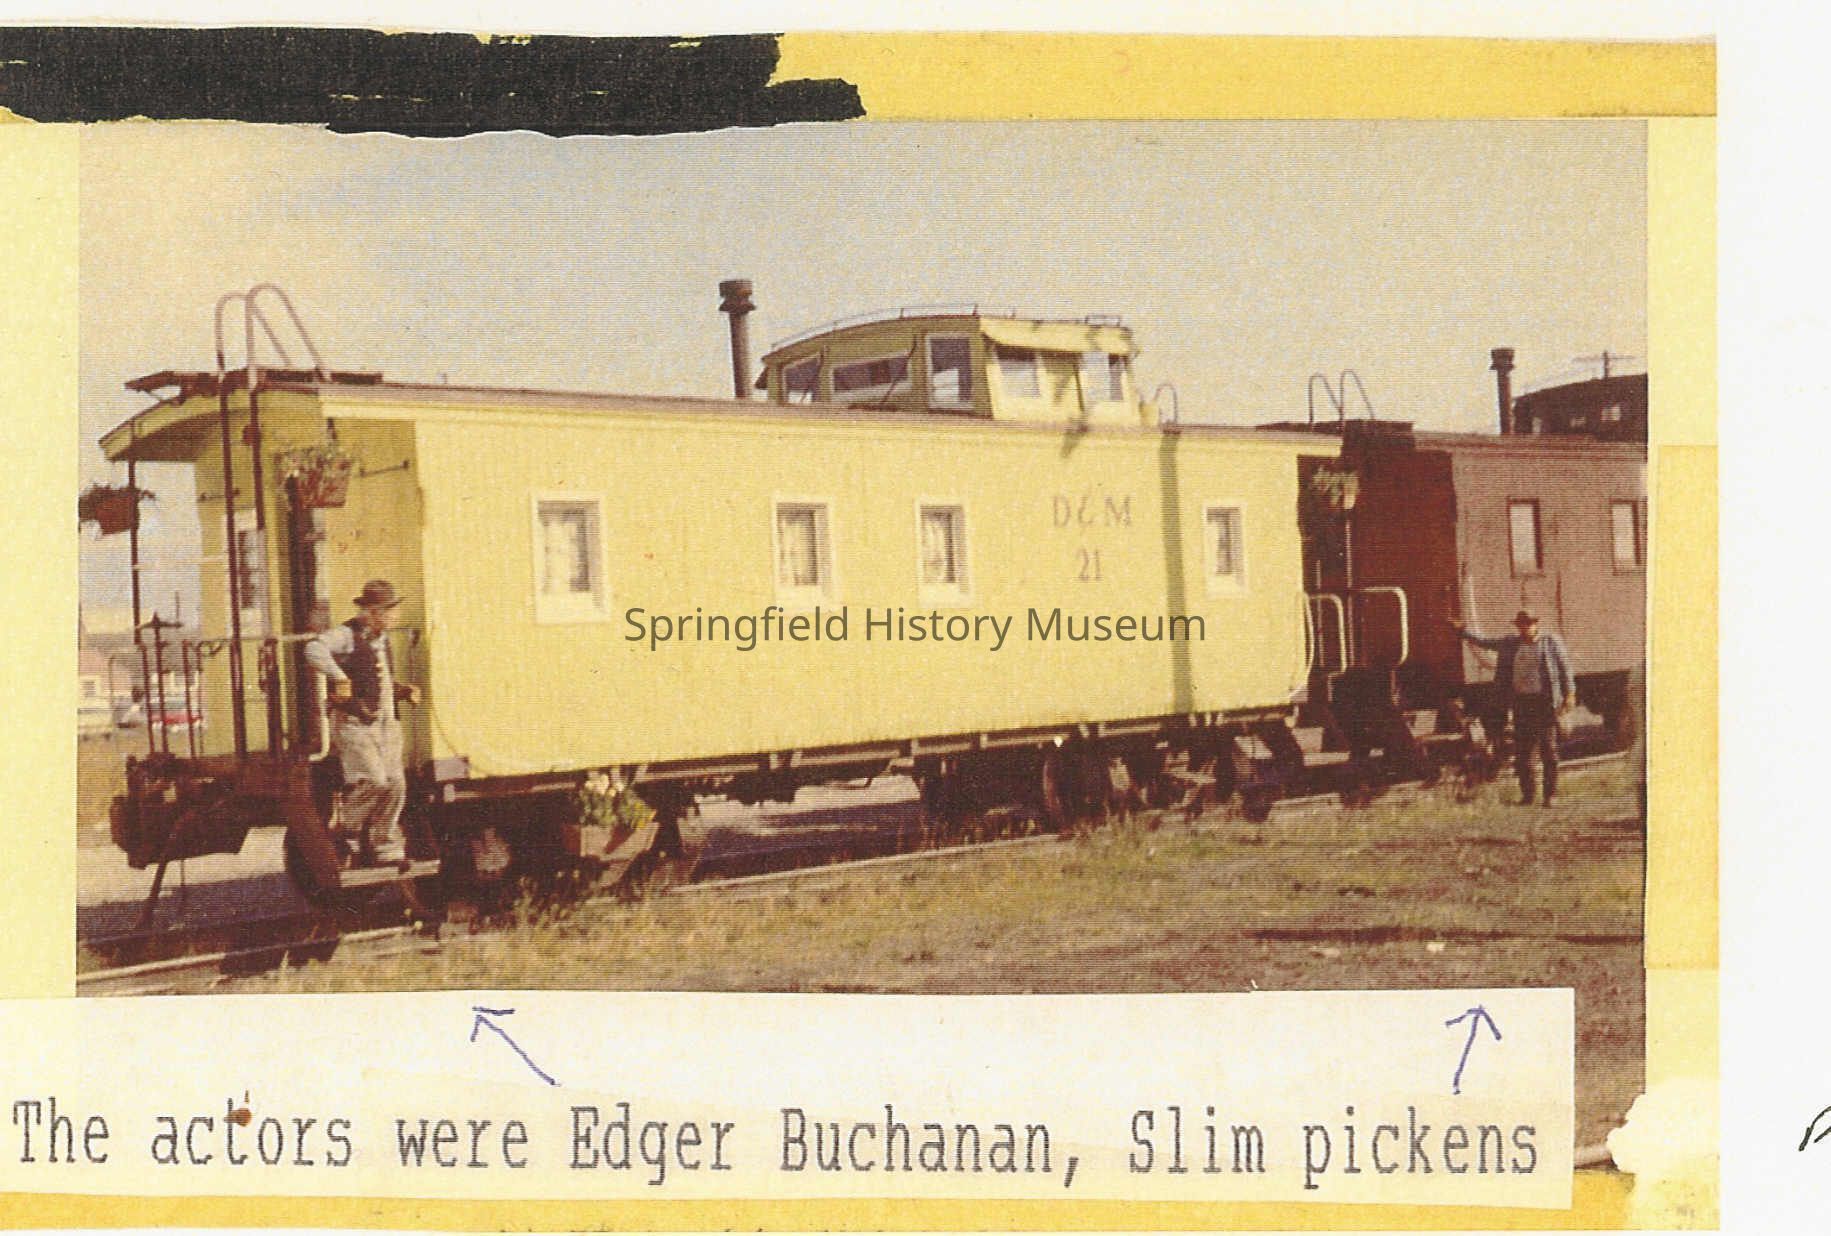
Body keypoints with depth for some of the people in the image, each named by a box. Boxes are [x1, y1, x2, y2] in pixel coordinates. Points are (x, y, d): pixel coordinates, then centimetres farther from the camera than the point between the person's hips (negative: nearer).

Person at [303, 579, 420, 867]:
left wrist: (405, 691, 13)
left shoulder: (382, 640, 17)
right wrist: (338, 676, -39)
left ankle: (386, 848, 9)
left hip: (386, 724, 8)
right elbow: (314, 649, -30)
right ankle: (347, 831, 6)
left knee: (395, 785, 1)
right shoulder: (347, 635, -9)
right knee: (371, 780, -18)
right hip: (355, 724, -8)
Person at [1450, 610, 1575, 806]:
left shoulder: (1551, 642, 3)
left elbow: (1565, 668, 1)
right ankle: (1528, 793, 11)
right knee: (1522, 750, 2)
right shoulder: (1510, 643, 12)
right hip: (1521, 701, 4)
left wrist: (1570, 694, -7)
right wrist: (1462, 630, 10)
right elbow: (1483, 641, 17)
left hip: (1544, 701, -4)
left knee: (1548, 749, -2)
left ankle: (1550, 794, 3)